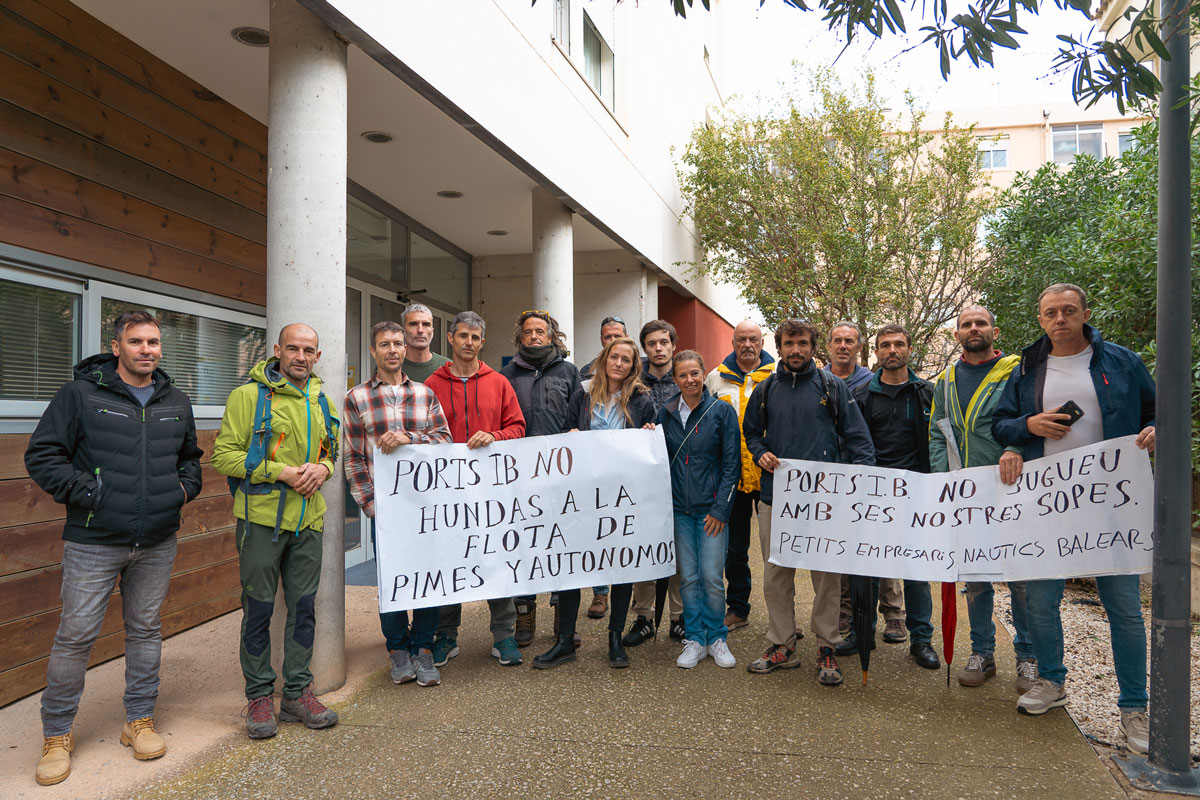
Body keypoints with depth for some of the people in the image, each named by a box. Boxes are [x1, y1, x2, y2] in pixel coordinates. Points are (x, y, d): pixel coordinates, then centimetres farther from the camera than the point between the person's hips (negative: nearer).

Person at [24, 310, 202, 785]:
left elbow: (190, 457, 26)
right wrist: (83, 491, -12)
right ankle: (57, 734, 18)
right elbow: (41, 455, -4)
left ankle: (139, 721, 26)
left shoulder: (176, 403, 11)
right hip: (93, 543, -4)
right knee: (75, 635, 1)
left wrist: (186, 487, 8)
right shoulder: (80, 394, -4)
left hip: (158, 543, 4)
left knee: (145, 630, 12)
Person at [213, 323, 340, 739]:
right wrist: (280, 472, -18)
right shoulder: (248, 396, -6)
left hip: (307, 520, 5)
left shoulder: (320, 401, 12)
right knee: (259, 609, 4)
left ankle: (297, 693, 22)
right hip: (261, 517, -5)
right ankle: (259, 697, 18)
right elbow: (224, 456, -10)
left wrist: (322, 468, -3)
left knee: (303, 607, 10)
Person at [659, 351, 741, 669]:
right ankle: (694, 640, 18)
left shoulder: (722, 411, -2)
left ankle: (716, 637, 16)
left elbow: (732, 464, -3)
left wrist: (720, 509, -8)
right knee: (688, 576, 7)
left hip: (710, 507, -2)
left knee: (712, 576, -3)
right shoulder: (666, 413, 6)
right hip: (679, 508, 3)